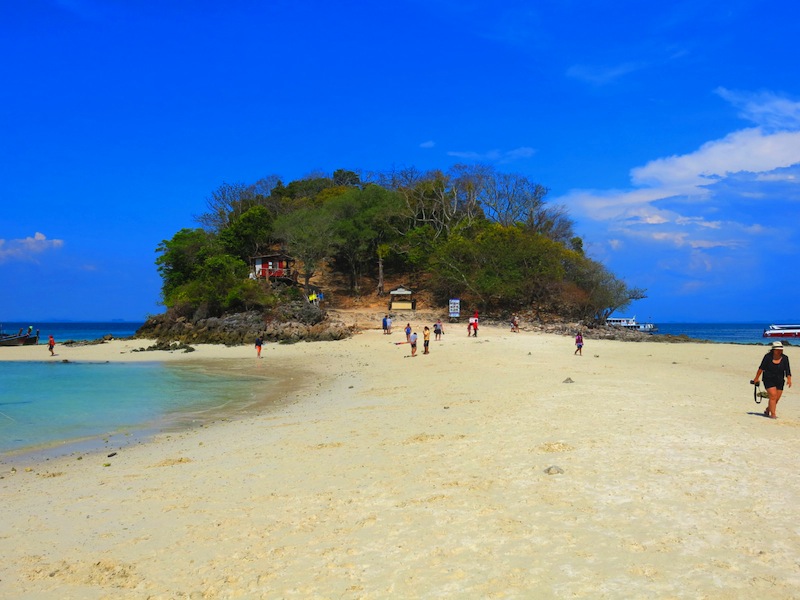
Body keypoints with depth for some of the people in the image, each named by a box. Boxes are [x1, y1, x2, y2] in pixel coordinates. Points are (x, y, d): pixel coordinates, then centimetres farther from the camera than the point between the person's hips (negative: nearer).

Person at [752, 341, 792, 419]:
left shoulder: (785, 358, -2)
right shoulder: (768, 356, -8)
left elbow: (787, 370, -4)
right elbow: (761, 368, -1)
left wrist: (789, 379, -19)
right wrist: (756, 378, 2)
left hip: (779, 381, 3)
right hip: (769, 380, -3)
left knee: (777, 399, 5)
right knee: (773, 396, -15)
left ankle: (767, 411, 28)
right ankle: (773, 414, -11)